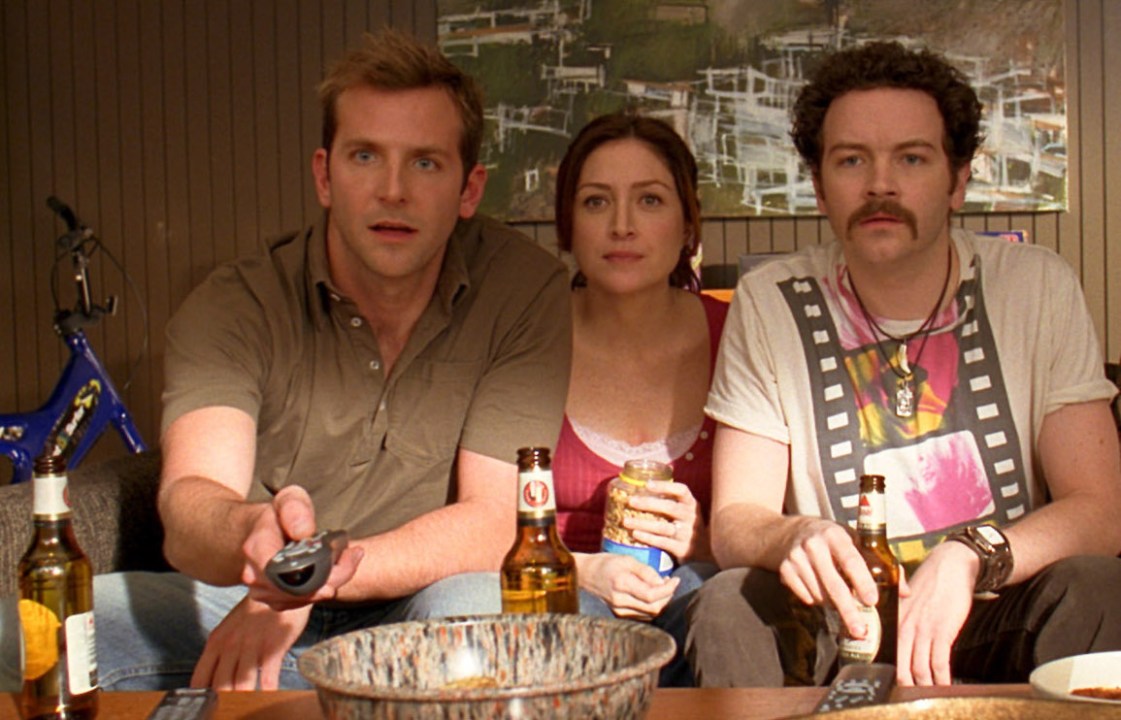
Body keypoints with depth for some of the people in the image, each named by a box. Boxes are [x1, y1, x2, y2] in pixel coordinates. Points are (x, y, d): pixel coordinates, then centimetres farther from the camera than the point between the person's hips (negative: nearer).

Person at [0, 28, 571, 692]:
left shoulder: (524, 288, -8)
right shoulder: (234, 306, -6)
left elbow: (494, 521, -13)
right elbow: (190, 502, -22)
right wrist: (253, 532, -48)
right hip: (237, 611, 1)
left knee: (475, 608, -36)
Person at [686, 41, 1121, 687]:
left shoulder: (1037, 288, -4)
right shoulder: (769, 305, -4)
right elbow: (733, 520, -6)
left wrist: (968, 558, -29)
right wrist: (795, 538, -31)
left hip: (999, 616, 0)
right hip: (838, 627, 0)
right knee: (730, 605, -29)